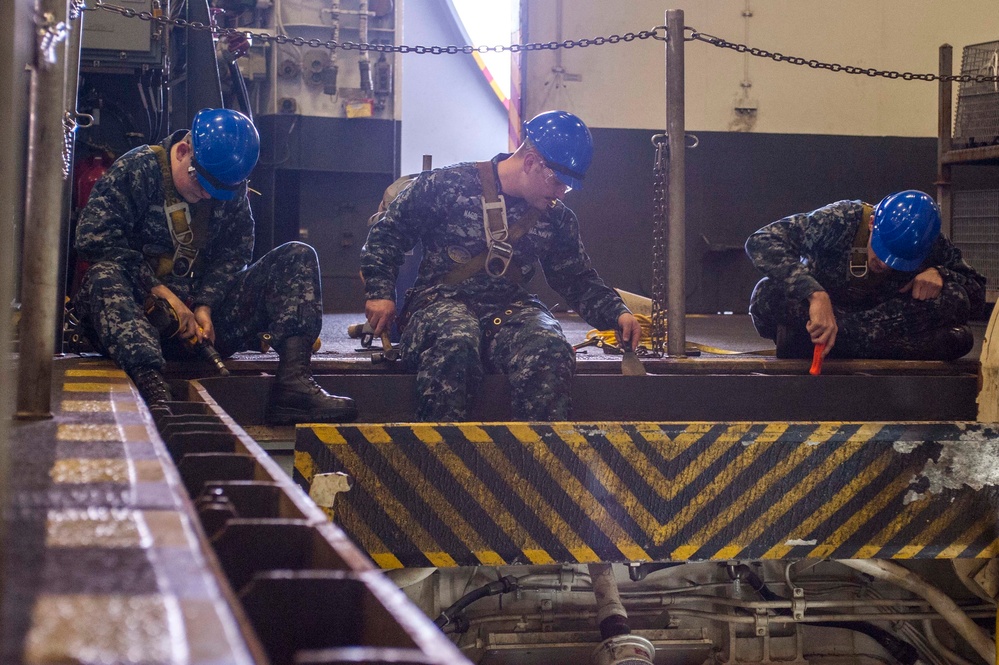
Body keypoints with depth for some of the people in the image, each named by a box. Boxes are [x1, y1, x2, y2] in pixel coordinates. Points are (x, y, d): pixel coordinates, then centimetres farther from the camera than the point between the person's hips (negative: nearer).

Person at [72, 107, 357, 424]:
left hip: (206, 313, 4)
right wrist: (161, 292, -20)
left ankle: (294, 380, -31)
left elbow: (234, 252, 6)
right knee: (103, 277, -37)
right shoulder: (137, 170, -7)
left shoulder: (232, 186, 7)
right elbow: (95, 237, -16)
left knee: (298, 257, -7)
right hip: (143, 312, -4)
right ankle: (153, 389, -62)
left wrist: (205, 305, -12)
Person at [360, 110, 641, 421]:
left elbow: (578, 281, 22)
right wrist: (381, 293, -6)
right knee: (456, 343, -40)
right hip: (441, 301, -3)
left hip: (511, 309, 3)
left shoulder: (556, 218, 14)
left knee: (550, 349, -31)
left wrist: (616, 313, 5)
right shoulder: (447, 185, -1)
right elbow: (386, 234, 5)